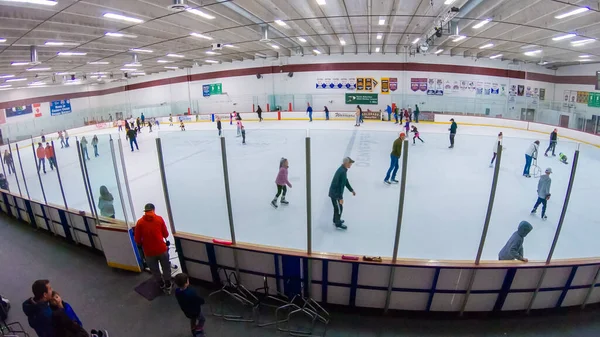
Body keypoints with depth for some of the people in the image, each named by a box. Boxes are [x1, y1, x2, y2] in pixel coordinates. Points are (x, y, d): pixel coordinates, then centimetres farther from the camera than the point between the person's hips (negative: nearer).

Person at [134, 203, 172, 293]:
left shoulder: (140, 222, -6)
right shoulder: (159, 218, -6)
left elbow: (137, 240, -2)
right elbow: (166, 234, 0)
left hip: (149, 251, 1)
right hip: (162, 249, -1)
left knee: (155, 270, 22)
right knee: (166, 268, 19)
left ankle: (162, 285, 39)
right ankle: (168, 286, 30)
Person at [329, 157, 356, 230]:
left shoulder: (342, 169, 6)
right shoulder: (343, 172, -25)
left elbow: (346, 181, 18)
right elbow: (341, 185, -25)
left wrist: (351, 190, 25)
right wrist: (341, 198, -21)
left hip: (334, 192, 10)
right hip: (335, 193, -10)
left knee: (337, 207, 24)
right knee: (339, 208, 4)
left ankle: (336, 220, 40)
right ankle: (338, 224, 18)